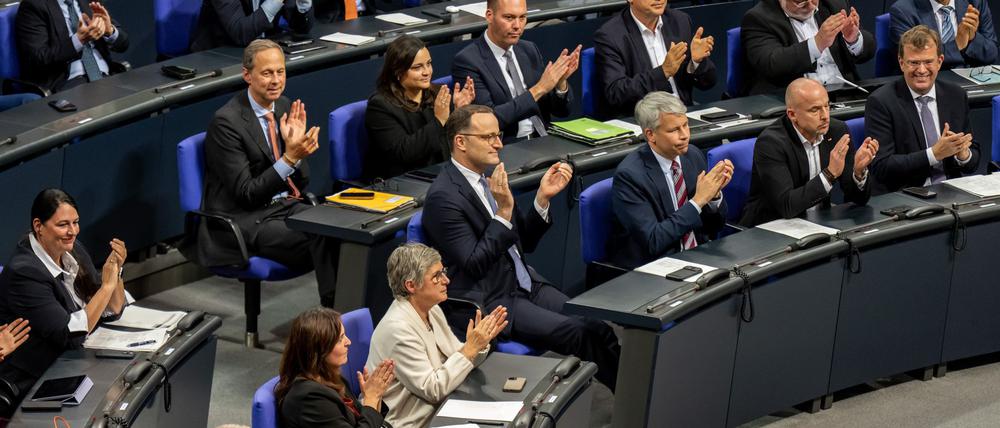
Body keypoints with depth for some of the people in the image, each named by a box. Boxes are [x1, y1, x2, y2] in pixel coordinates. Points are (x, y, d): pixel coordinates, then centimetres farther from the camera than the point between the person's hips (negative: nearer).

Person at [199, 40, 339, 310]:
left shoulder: (285, 108, 8)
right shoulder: (227, 121, -13)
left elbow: (301, 183, 9)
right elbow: (246, 193, -16)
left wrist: (297, 143, -10)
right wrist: (290, 158, -26)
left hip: (286, 206, 7)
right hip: (245, 220, -7)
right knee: (321, 239, -28)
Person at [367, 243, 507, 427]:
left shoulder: (432, 311, 6)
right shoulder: (398, 328, -20)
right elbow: (432, 390, -20)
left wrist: (480, 342, -9)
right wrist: (471, 348, -20)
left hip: (434, 412, 8)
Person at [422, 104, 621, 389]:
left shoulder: (488, 179, 11)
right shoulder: (443, 197, -14)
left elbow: (525, 242, 15)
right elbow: (474, 264, -18)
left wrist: (543, 198, 0)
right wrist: (504, 211, -23)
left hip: (525, 286, 8)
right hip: (487, 301, -8)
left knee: (596, 326, -12)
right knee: (579, 334, -22)